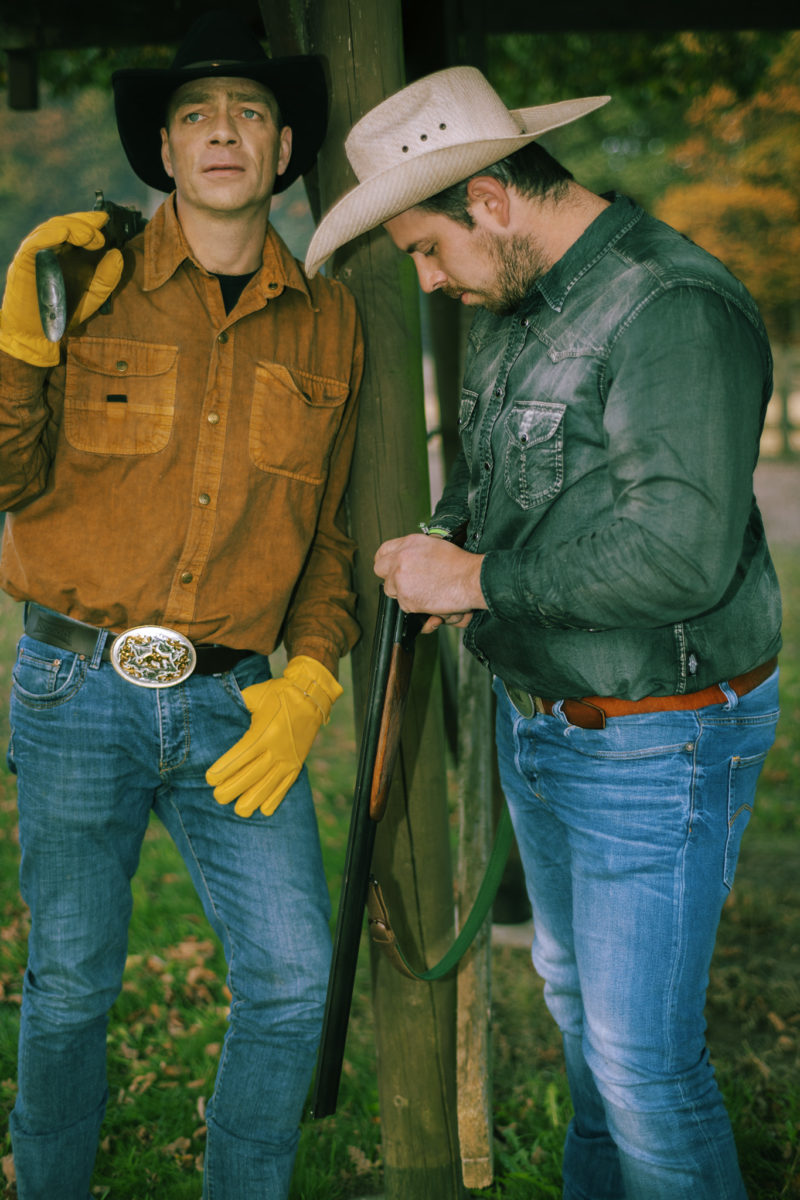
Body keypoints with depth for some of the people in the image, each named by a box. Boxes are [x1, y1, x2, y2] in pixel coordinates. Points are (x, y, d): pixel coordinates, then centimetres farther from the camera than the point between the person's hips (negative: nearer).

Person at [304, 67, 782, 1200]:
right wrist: (443, 534, 0)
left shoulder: (676, 307, -22)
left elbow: (684, 550, -32)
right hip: (533, 717, 9)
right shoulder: (514, 307, 8)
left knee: (643, 1054, -2)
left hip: (655, 747, -9)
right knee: (576, 996, 23)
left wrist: (479, 580, -22)